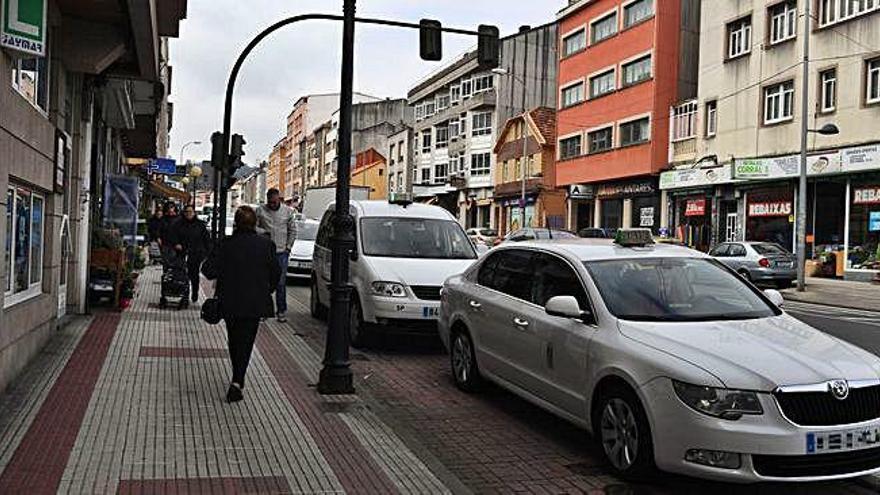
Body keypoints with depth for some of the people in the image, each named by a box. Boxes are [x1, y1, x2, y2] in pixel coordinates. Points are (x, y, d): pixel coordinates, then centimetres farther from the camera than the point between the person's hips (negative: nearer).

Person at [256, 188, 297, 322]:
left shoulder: (288, 211, 4)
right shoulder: (260, 211, 0)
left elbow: (293, 230, 10)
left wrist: (288, 246, 4)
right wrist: (264, 232, -13)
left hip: (282, 252, 0)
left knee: (281, 283, 1)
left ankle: (281, 311, 7)